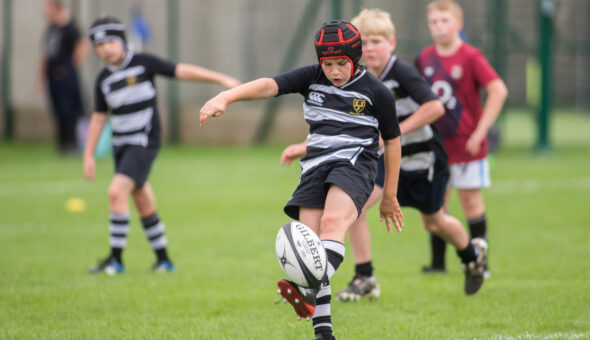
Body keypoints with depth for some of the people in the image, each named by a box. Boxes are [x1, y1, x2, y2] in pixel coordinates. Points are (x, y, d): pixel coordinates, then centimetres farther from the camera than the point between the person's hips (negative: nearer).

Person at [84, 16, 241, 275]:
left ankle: (116, 258, -15)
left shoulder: (142, 63, -7)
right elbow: (98, 117, 15)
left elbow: (182, 71, -10)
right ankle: (163, 260, 22)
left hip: (144, 144, -6)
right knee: (144, 204, 12)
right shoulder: (104, 79, 8)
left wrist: (221, 78, -15)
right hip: (121, 146, 6)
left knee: (117, 192, -19)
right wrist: (88, 155, 11)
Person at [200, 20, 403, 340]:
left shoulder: (376, 92, 0)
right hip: (315, 166, 4)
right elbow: (269, 85, -7)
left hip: (354, 164, -4)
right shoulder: (311, 78, 7)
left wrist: (389, 197, 14)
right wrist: (225, 97, -25)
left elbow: (392, 141, 10)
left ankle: (310, 291, -54)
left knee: (333, 222, -32)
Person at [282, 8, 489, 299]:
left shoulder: (403, 73, -23)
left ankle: (472, 254, 47)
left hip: (424, 159, -5)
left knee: (434, 222, 13)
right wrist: (303, 149, -8)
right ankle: (364, 280, -6)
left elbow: (435, 107, -32)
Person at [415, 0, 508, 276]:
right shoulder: (424, 58, 5)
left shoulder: (471, 57, -10)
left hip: (466, 144, -4)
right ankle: (438, 261, 13)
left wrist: (480, 132, -19)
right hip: (434, 145, 4)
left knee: (470, 201, 0)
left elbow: (498, 90, -17)